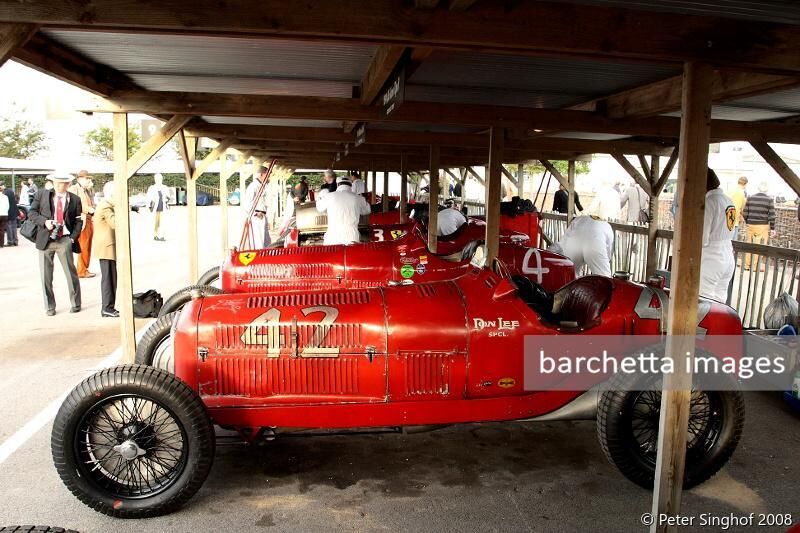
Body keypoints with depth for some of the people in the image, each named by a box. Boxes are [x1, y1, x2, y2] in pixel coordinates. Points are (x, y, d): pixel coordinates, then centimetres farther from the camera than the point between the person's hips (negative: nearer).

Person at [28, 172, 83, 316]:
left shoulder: (75, 200, 4)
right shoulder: (42, 194, 6)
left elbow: (78, 221, 5)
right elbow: (32, 212, 7)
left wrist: (73, 238, -6)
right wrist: (44, 221, -12)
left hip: (64, 240, -1)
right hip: (45, 239, 1)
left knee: (71, 273, 2)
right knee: (46, 275, 6)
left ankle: (75, 304, 17)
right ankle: (49, 307, 17)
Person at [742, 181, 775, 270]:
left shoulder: (750, 198, 1)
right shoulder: (769, 200, -7)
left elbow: (745, 213, 2)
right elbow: (771, 216, -8)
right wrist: (772, 228, 0)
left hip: (751, 225, 3)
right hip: (763, 226, -3)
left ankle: (747, 265, 16)